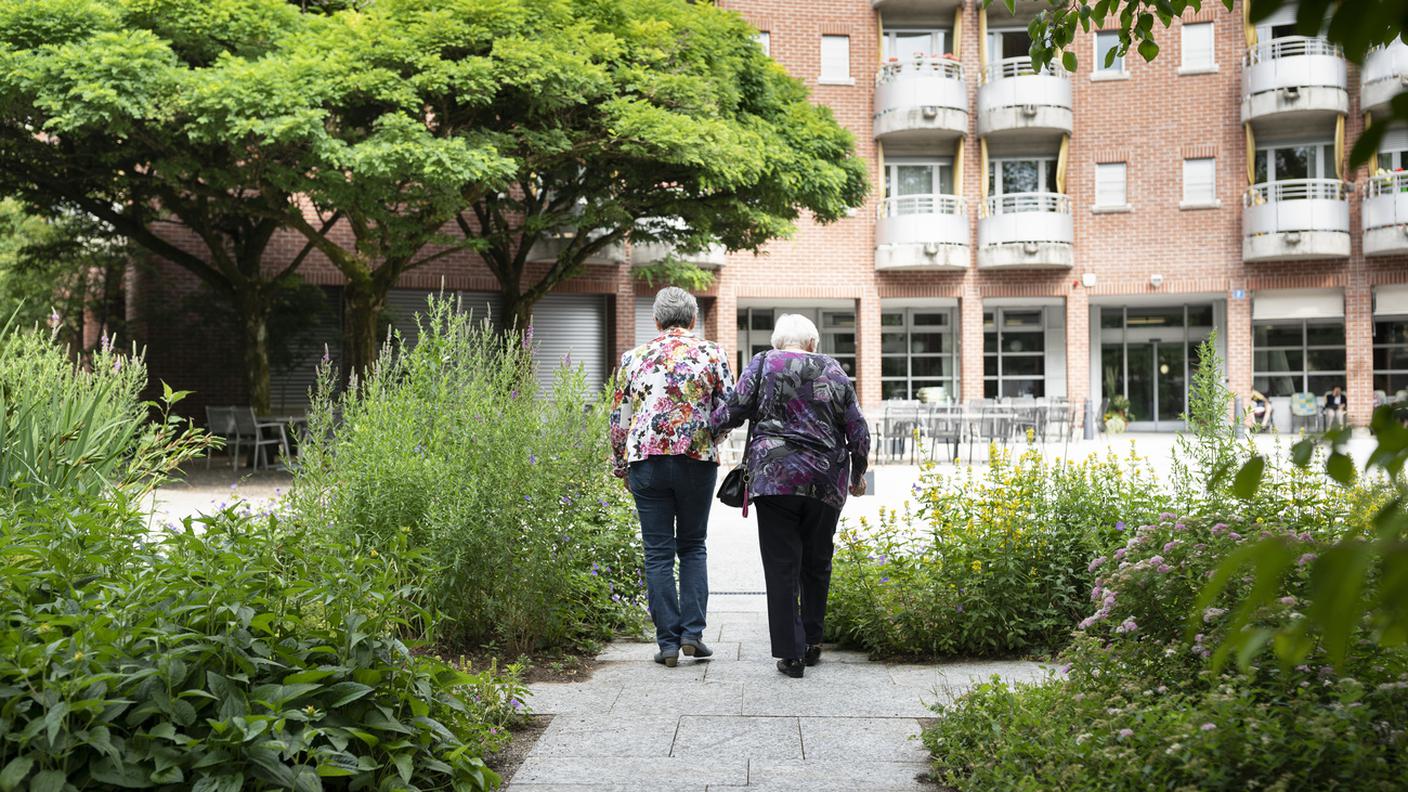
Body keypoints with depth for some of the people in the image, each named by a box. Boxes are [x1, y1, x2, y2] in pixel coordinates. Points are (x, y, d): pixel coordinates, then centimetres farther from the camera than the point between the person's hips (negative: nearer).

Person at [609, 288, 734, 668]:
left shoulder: (634, 357, 7)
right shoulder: (711, 353, 3)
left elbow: (618, 419, 8)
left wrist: (620, 466, 18)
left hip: (646, 461, 0)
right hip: (698, 458, 0)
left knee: (658, 552, 5)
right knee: (693, 546, 14)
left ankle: (668, 642, 5)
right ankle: (692, 632, 5)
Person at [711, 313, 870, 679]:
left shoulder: (763, 364, 3)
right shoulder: (833, 370, 10)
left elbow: (733, 410, -3)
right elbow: (857, 429, 10)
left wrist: (713, 423, 18)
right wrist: (858, 473, 22)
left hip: (776, 477, -2)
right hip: (827, 482, 3)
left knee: (782, 566, 1)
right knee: (817, 563, 16)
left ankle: (790, 652, 0)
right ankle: (812, 643, 24)